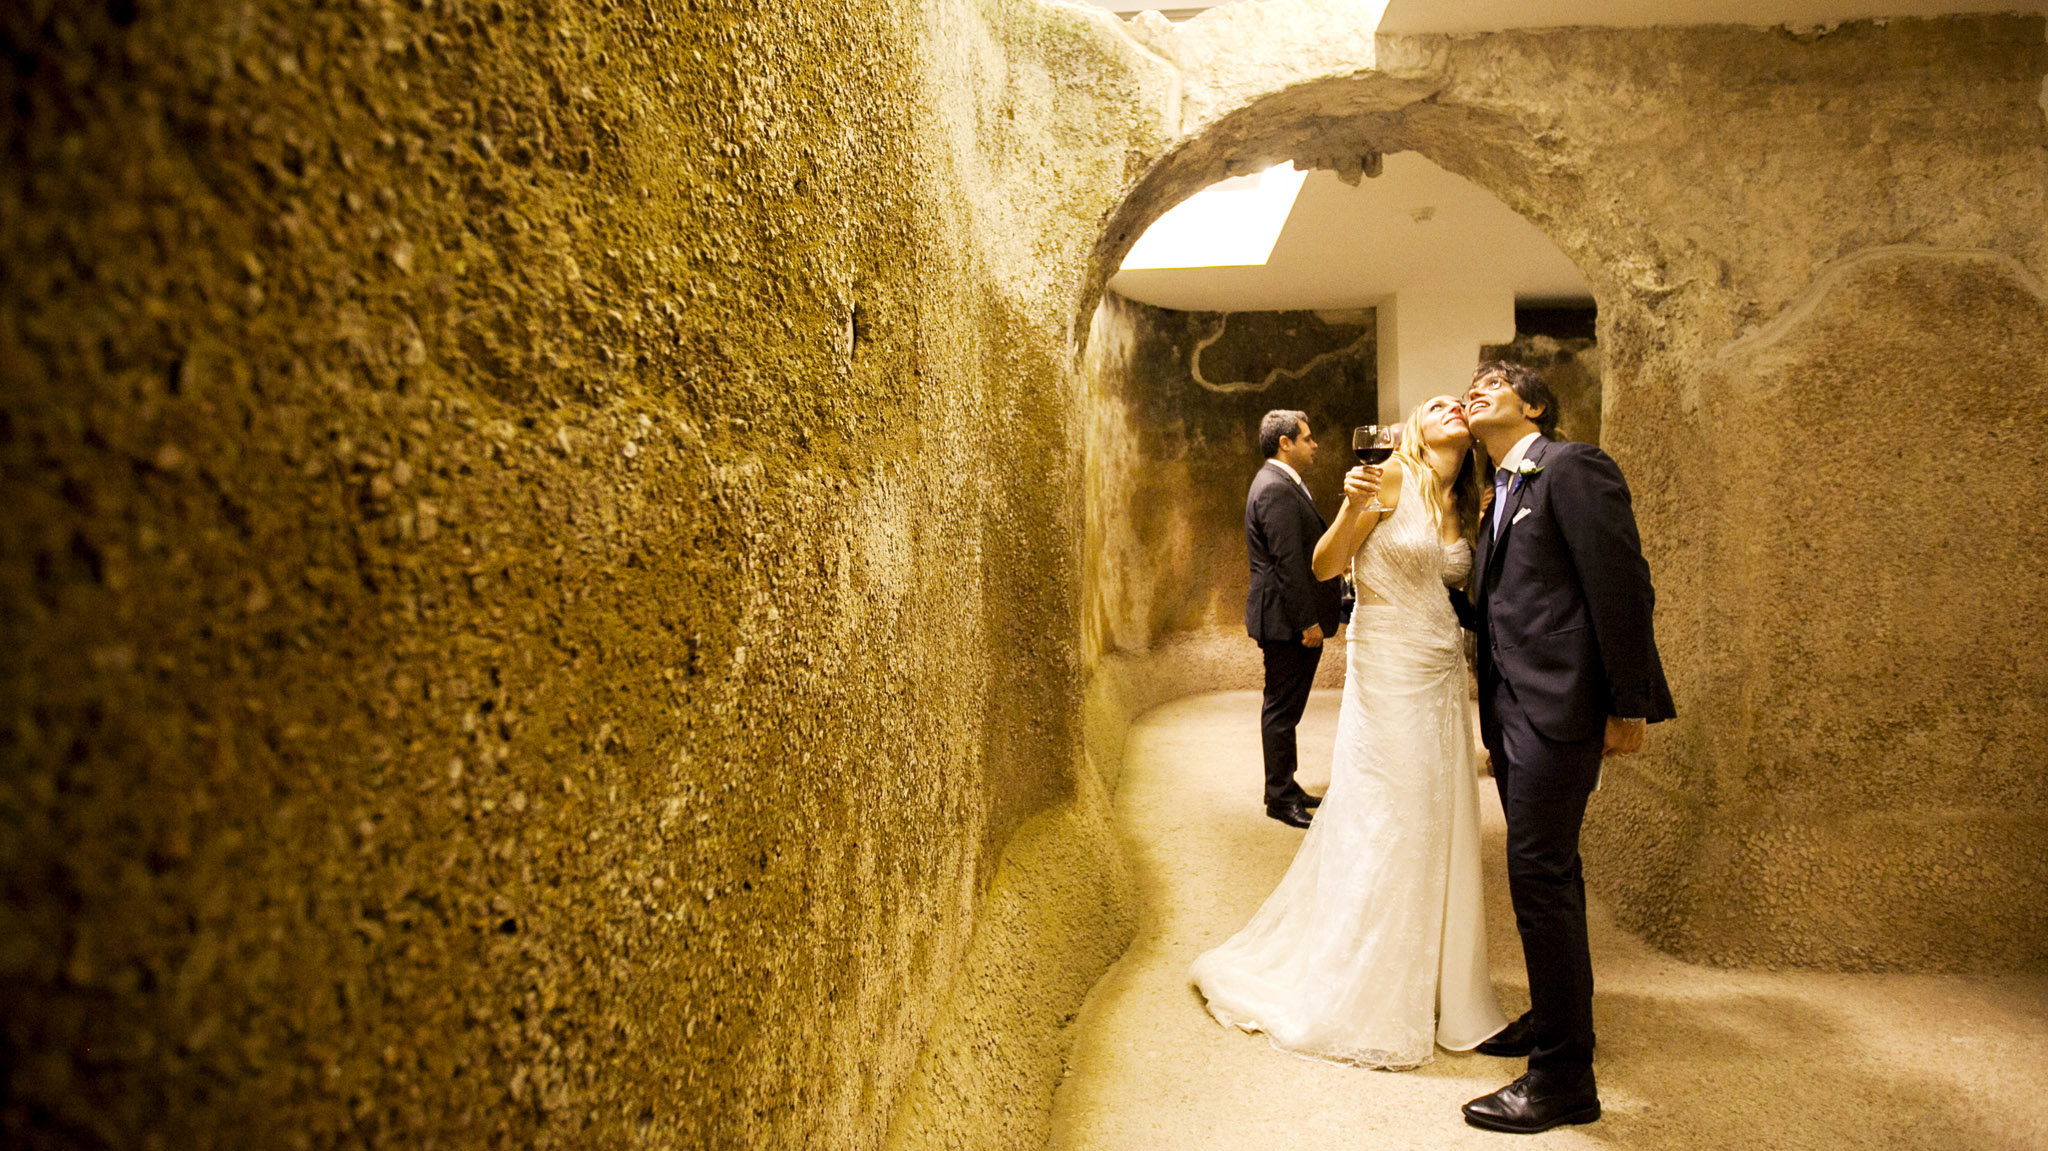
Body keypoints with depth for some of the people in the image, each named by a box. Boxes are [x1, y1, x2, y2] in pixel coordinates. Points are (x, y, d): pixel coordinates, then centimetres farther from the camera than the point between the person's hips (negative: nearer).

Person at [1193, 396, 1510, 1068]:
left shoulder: (1461, 510, 13)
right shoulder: (1391, 478, -6)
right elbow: (1325, 566, -9)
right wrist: (1352, 507, -25)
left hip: (1443, 683, 7)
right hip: (1386, 676, -7)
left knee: (1440, 832, 11)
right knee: (1379, 832, -2)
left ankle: (1433, 987, 26)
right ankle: (1356, 998, 14)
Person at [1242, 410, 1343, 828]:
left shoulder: (1281, 483, 16)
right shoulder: (1277, 489, -18)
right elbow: (1287, 562, -22)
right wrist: (1307, 621, -21)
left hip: (1294, 619, 11)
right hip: (1287, 620, -11)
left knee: (1285, 707, 16)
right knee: (1282, 709, -1)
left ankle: (1285, 787, 26)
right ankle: (1280, 797, 7)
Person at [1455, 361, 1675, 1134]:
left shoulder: (1573, 468, -9)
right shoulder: (1502, 492, 19)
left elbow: (1622, 585, -15)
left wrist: (1628, 707, -17)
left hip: (1557, 706, -9)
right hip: (1512, 707, 9)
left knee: (1539, 874, -7)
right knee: (1548, 871, 18)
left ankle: (1564, 1077, 3)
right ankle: (1556, 1018, 34)